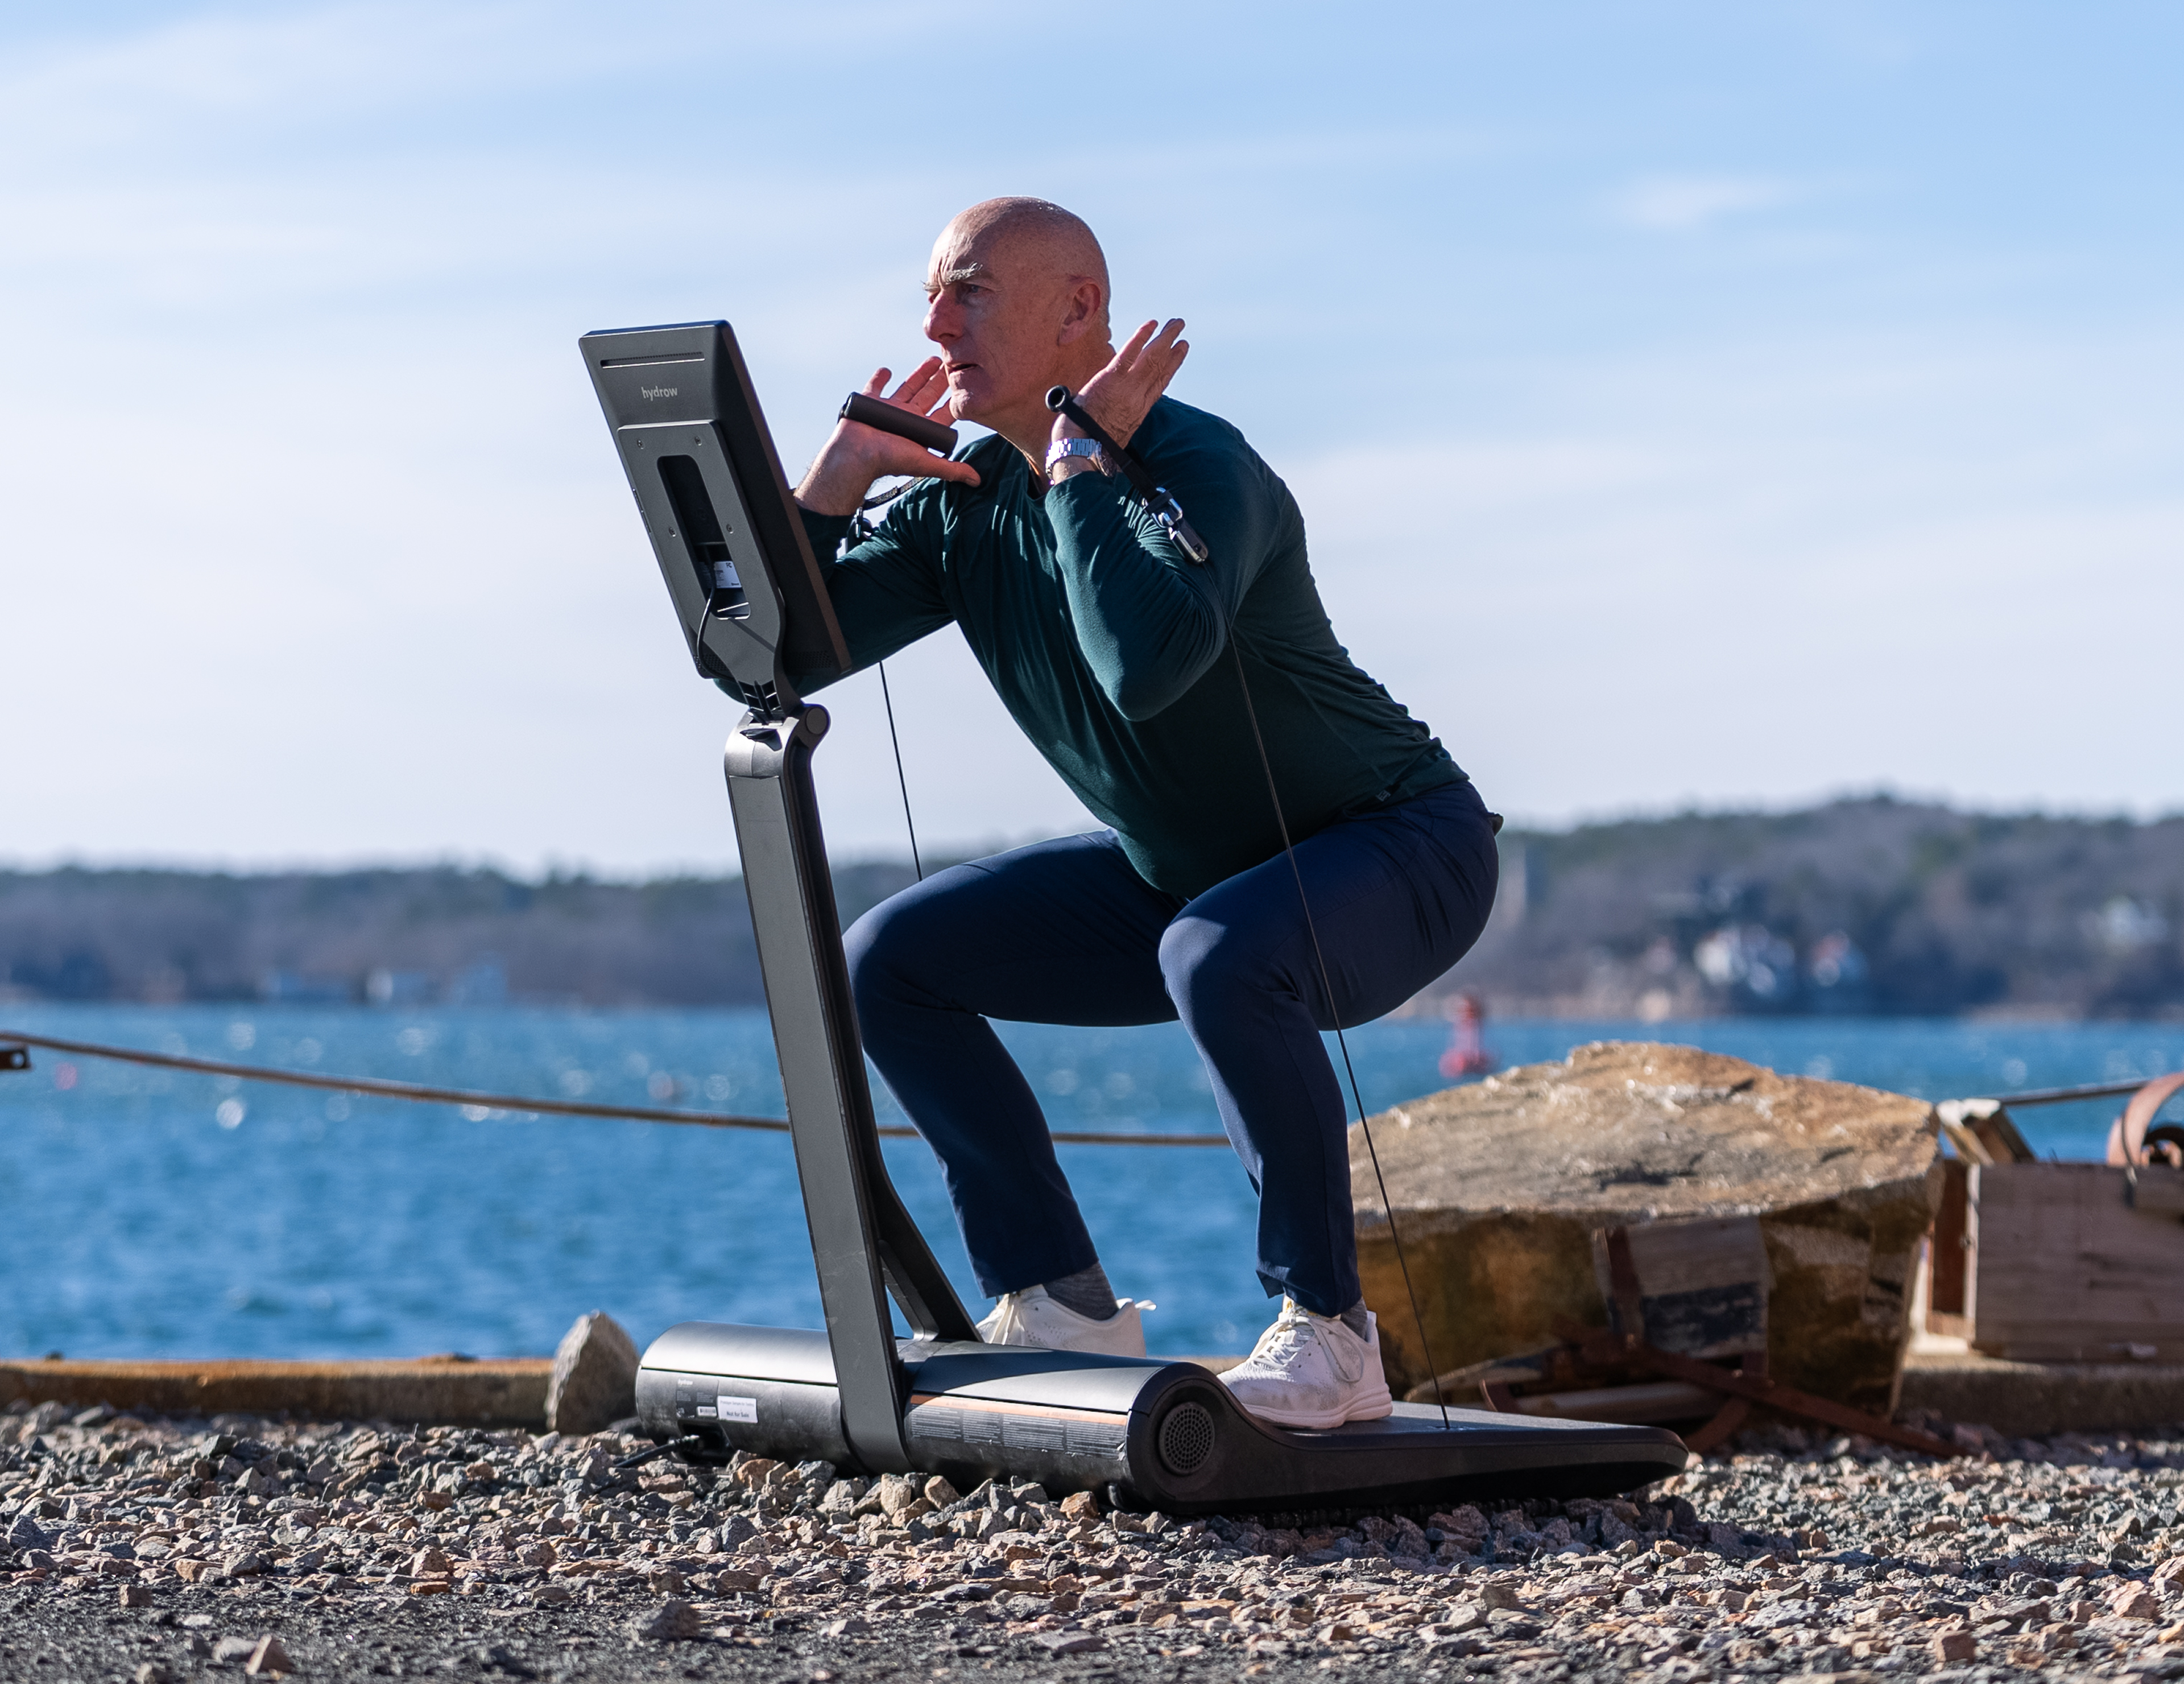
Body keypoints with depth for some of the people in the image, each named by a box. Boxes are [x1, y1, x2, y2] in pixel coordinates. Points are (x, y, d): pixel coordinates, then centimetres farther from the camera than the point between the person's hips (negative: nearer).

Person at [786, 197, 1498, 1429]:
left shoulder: (1197, 470, -26)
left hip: (1398, 846, -8)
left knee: (1220, 958, -40)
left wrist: (1078, 456, -34)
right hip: (1182, 874, 8)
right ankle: (1065, 1309, 3)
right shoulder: (966, 504, -3)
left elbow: (1148, 667, -46)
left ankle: (1330, 1335, -24)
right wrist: (840, 473, -14)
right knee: (890, 961, 1)